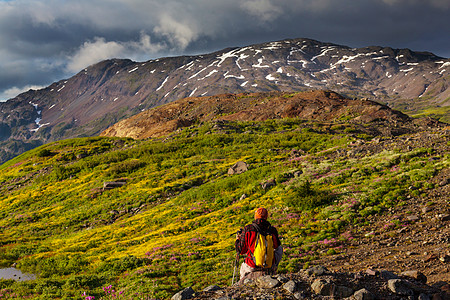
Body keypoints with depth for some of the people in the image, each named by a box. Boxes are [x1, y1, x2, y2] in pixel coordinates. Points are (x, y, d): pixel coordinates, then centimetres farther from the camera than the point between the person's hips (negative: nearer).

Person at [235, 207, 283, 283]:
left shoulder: (248, 229, -11)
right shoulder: (272, 230, -6)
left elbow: (241, 250, -4)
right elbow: (276, 246, 14)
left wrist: (238, 239, 16)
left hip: (252, 268, 0)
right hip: (270, 268, 1)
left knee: (243, 267, 35)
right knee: (280, 249, 27)